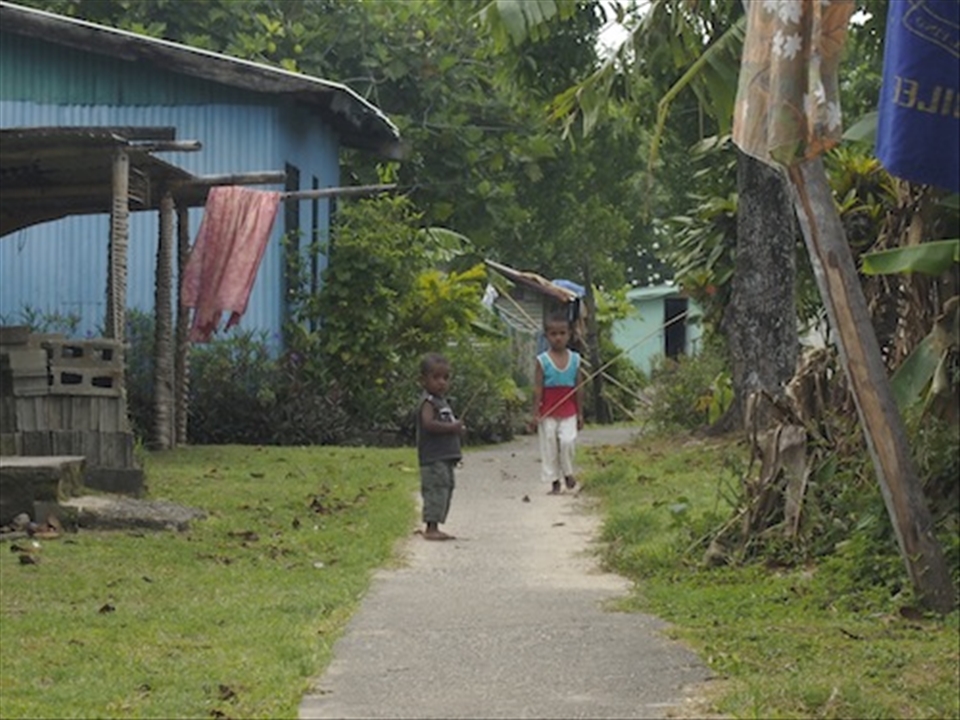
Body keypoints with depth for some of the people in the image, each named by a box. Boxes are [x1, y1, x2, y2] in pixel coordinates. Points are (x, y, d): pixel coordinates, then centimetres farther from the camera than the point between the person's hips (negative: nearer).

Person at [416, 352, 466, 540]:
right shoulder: (428, 402, -11)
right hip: (433, 458, -10)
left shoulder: (441, 401, 20)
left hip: (445, 457, 10)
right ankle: (431, 528, -13)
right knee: (436, 490, -13)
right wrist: (452, 427, -21)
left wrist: (456, 427, 9)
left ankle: (434, 528, 15)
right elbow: (429, 423, -25)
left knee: (446, 488, 11)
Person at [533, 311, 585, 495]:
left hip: (568, 412, 1)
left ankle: (567, 473, 9)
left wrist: (580, 413, 6)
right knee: (549, 446, 3)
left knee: (568, 441, -15)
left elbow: (579, 388, 6)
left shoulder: (574, 359, 2)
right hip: (548, 414, -1)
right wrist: (536, 413, -7)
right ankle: (554, 481, 14)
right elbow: (538, 389, -4)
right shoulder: (543, 360, -4)